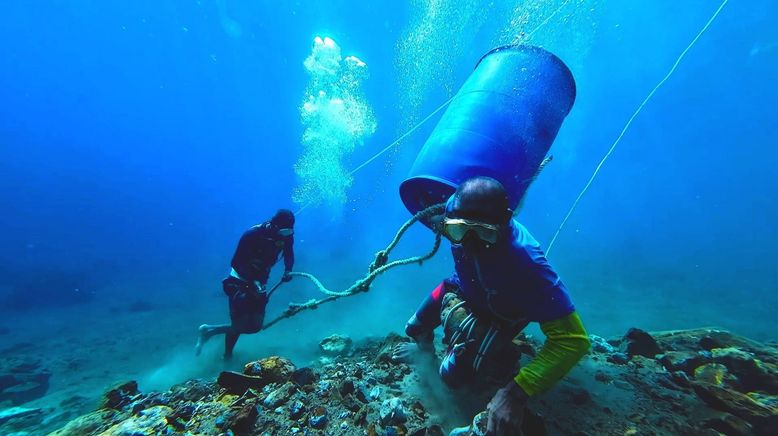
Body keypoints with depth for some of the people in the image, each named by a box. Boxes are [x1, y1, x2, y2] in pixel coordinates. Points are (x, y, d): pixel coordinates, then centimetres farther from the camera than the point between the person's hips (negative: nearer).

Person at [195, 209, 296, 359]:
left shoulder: (286, 236, -12)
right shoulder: (253, 234, -25)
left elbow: (289, 255, 4)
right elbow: (236, 262, -22)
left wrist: (287, 271, -14)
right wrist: (253, 282, -31)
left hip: (259, 283, 5)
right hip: (240, 281, -5)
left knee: (255, 326, 5)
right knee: (240, 326, -6)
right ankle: (209, 330, 24)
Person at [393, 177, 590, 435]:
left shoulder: (523, 258, -45)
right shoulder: (455, 209, -32)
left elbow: (573, 339, -40)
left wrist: (517, 392, -45)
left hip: (498, 315, -4)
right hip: (462, 289, 5)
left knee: (453, 374, -4)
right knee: (414, 329, 12)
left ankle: (503, 356, 26)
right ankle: (425, 346, 49)